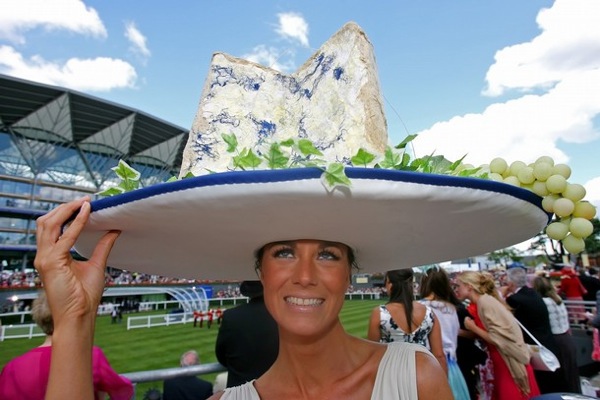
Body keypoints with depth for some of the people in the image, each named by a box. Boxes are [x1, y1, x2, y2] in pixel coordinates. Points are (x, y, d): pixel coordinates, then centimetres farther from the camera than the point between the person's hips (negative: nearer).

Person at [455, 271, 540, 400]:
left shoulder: (486, 302, -21)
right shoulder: (477, 305, 4)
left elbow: (499, 340, -24)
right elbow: (481, 336, 6)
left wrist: (473, 328, -17)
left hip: (512, 366, -8)